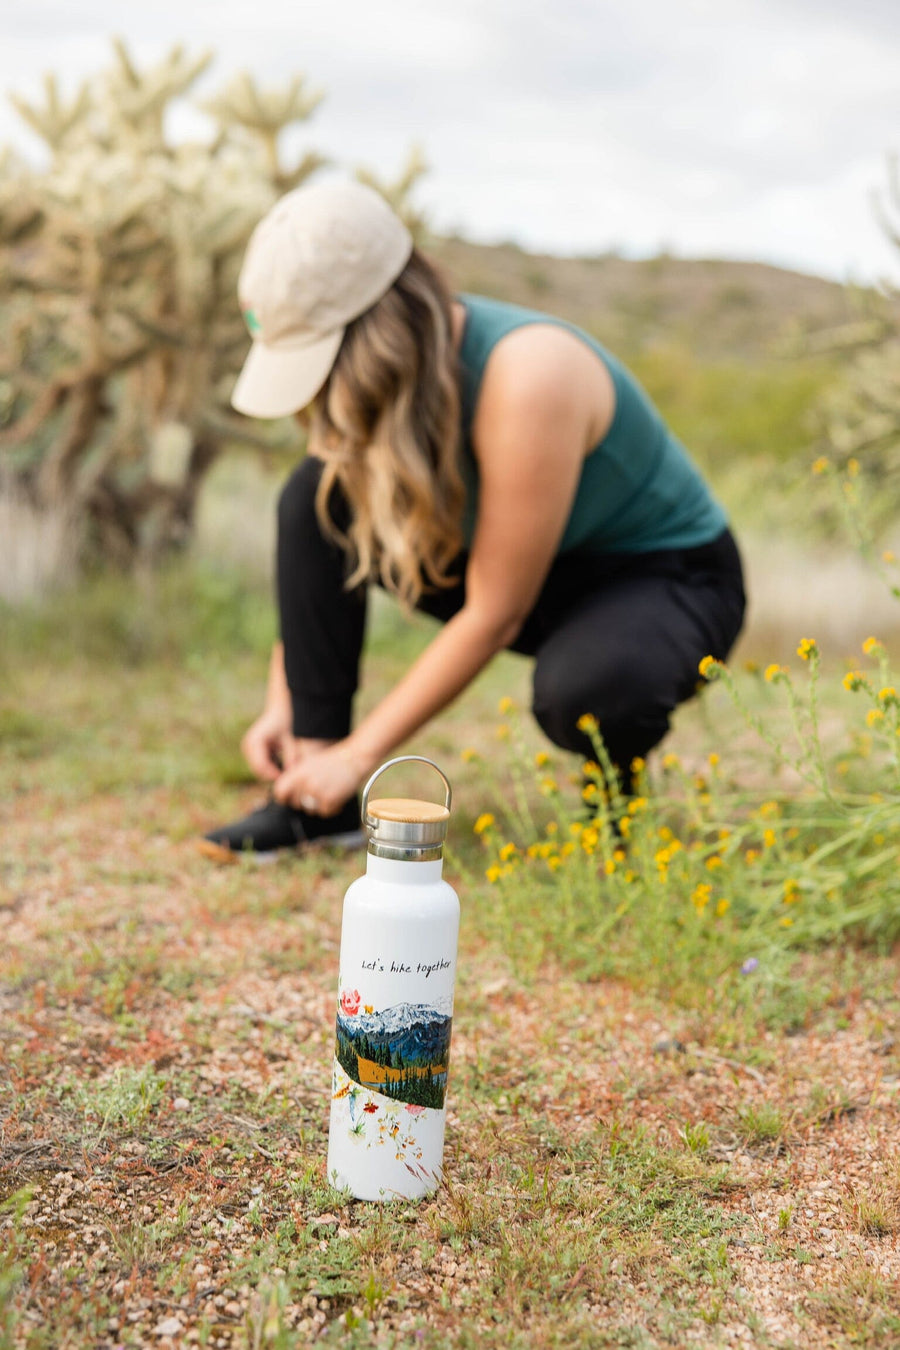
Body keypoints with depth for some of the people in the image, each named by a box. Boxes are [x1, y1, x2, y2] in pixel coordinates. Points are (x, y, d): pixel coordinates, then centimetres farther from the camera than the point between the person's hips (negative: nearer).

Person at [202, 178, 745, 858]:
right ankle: (316, 800, -8)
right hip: (541, 570, 7)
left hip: (667, 578, -6)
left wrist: (361, 754, -23)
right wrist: (282, 704, -9)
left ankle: (616, 785, -3)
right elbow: (311, 547, -1)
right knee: (317, 497, -13)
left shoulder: (526, 377, -34)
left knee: (579, 690, -42)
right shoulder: (395, 366, -12)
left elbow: (494, 616, -28)